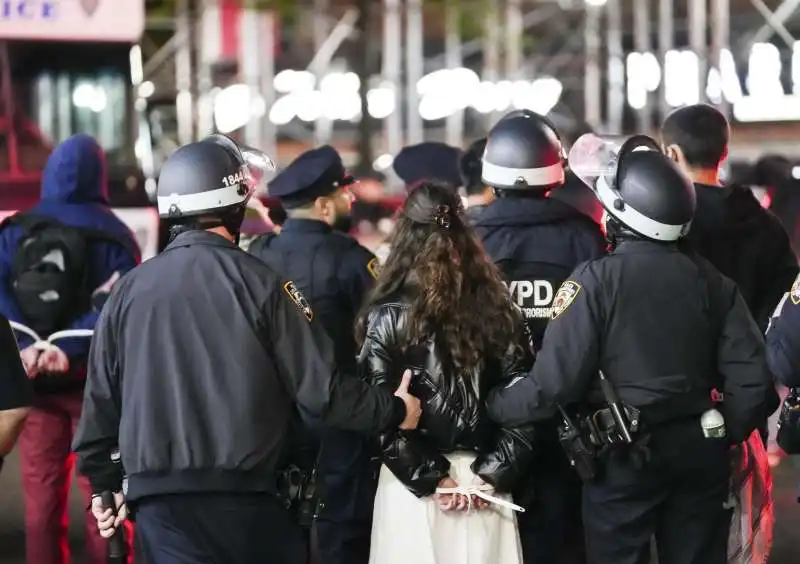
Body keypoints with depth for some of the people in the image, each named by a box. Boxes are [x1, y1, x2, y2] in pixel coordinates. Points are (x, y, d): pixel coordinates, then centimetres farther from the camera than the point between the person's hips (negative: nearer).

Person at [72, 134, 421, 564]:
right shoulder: (260, 284, -5)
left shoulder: (128, 291, 5)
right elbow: (321, 388, -5)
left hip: (157, 502, 3)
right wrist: (394, 412, 12)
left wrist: (104, 484, 24)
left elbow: (101, 400, 11)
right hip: (242, 497, -3)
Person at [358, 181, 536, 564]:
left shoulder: (387, 317, -7)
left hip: (411, 481, -3)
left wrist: (429, 477, -8)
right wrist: (491, 474, -1)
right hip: (481, 478, 3)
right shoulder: (498, 310, 1)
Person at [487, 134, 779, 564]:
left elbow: (556, 379, -17)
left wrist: (496, 406, -1)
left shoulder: (596, 280, -13)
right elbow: (751, 378, -2)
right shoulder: (712, 281, 1)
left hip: (623, 456, -4)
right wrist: (724, 434, 13)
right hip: (700, 452, 4)